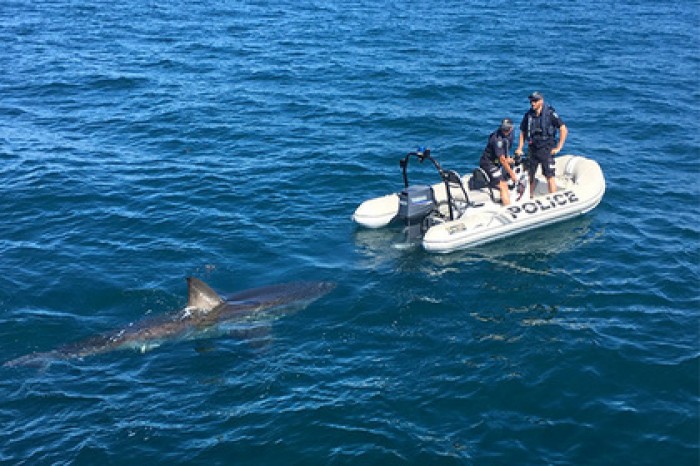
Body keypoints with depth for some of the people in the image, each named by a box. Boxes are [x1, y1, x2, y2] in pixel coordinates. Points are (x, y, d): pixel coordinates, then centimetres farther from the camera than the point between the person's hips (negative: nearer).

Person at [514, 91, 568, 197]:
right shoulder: (528, 115, 5)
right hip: (532, 149, 5)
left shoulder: (550, 113, -8)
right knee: (529, 176, 10)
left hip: (546, 149, -5)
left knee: (550, 176, -7)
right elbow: (523, 132, 15)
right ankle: (530, 197, 25)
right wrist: (519, 148, 7)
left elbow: (564, 130, -8)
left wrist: (558, 147, -10)